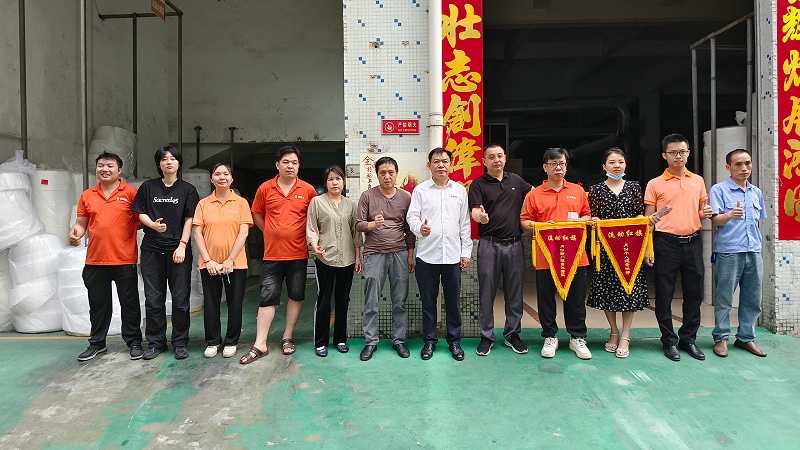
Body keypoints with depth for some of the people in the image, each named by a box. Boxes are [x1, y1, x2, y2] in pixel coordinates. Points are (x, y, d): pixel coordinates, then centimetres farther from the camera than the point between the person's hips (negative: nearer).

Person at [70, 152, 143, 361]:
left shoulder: (131, 193, -1)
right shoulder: (87, 196, 10)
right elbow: (81, 223, 14)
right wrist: (75, 233, -6)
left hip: (125, 260, -3)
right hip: (95, 260, 4)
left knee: (129, 303, 6)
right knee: (98, 303, 15)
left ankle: (134, 342, 19)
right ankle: (97, 343, 30)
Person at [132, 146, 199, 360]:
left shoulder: (188, 190, 5)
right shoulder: (148, 187, 10)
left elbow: (189, 220, 0)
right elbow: (141, 214, 9)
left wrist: (182, 245, -9)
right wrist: (153, 224, -12)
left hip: (178, 249, -2)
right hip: (152, 250, 2)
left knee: (180, 298, 1)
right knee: (153, 299, 6)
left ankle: (180, 343, 12)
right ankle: (156, 342, 18)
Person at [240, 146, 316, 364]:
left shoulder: (308, 190, -1)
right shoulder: (265, 188, 1)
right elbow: (257, 214, 13)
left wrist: (309, 237, 4)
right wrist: (272, 233, 8)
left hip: (298, 254, 0)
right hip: (272, 254, 0)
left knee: (296, 296, 9)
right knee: (267, 298, 3)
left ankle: (287, 338, 24)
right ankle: (260, 344, 9)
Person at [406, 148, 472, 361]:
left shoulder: (460, 190, 10)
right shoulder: (420, 190, 4)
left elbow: (465, 223, 10)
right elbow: (412, 216, -3)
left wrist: (466, 251, 6)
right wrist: (419, 228, -26)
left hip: (453, 255, 1)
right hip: (427, 255, -1)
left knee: (453, 302, 8)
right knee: (428, 301, 8)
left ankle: (454, 341, 23)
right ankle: (429, 341, 22)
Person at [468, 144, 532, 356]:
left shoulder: (516, 180, 12)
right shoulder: (478, 184, 1)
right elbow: (474, 211, -10)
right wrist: (480, 216, -34)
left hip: (514, 243, 3)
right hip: (489, 244, -3)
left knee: (514, 292, 9)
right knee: (487, 292, 2)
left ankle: (512, 334, 23)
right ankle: (486, 336, 14)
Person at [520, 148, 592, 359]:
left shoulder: (578, 191, 10)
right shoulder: (534, 194, 2)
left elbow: (587, 215, 15)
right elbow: (524, 221, 1)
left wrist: (580, 221, -7)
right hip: (546, 256, -1)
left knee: (576, 298, 9)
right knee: (546, 297, 8)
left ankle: (577, 337, 24)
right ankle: (550, 337, 23)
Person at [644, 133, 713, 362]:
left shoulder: (698, 181, 10)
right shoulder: (655, 184, 0)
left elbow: (701, 211, 21)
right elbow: (649, 219, 0)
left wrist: (705, 213, -3)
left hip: (693, 242, 4)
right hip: (666, 243, -3)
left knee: (694, 292, 9)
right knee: (664, 294, 3)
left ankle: (688, 338, 23)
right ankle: (669, 340, 16)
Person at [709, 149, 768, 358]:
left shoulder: (756, 192, 13)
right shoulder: (719, 190, -4)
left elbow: (758, 221, 22)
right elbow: (715, 220, -13)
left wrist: (756, 244, 15)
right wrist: (731, 215, -33)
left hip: (754, 252, 5)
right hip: (729, 252, -5)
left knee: (753, 298, 10)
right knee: (724, 298, 0)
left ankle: (746, 337, 22)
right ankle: (721, 338, 10)